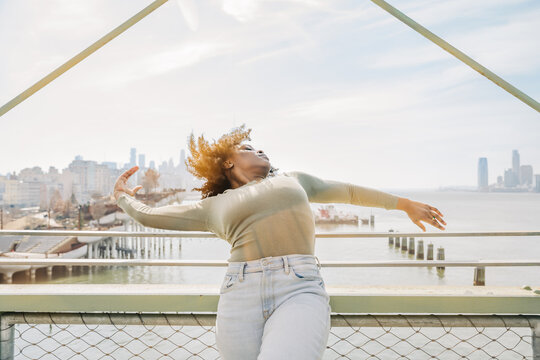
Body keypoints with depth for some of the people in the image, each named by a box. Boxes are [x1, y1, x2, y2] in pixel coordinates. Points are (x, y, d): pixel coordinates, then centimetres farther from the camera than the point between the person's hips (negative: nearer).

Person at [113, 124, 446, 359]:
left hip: (300, 291, -1)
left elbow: (350, 191, 37)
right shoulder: (213, 207, 21)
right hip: (240, 297, 1)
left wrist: (406, 204, 44)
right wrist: (124, 198, 45)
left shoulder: (293, 180, 28)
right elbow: (148, 215, 25)